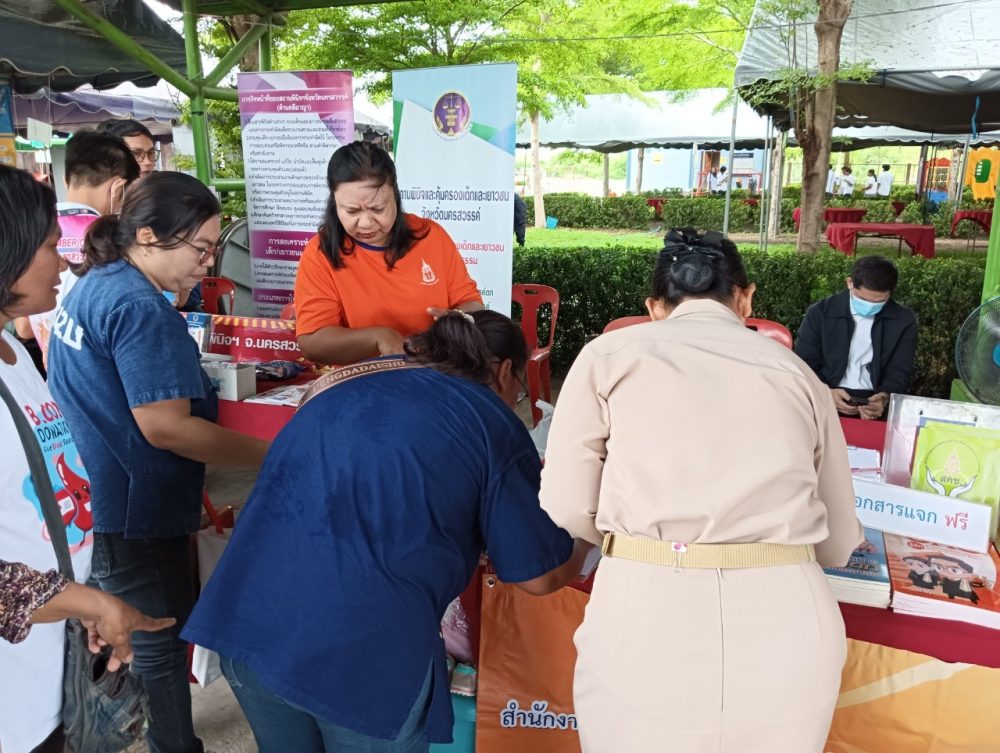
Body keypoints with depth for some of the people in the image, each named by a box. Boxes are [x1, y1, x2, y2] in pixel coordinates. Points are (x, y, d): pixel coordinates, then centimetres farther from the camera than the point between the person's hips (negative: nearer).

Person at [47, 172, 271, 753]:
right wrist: (271, 456, -24)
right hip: (132, 511, -10)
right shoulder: (140, 308, -23)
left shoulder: (95, 286, 8)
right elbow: (164, 426, -27)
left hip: (91, 499, 10)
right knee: (162, 644, 6)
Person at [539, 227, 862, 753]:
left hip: (647, 617, -2)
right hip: (787, 625, 3)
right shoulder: (796, 371, 13)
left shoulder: (610, 353, 6)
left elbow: (568, 507, 4)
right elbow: (839, 542, 17)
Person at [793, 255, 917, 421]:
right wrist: (826, 393, -18)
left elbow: (899, 372, 3)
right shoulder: (819, 313, 2)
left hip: (875, 403, 2)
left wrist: (884, 398, -19)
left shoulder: (904, 321, 5)